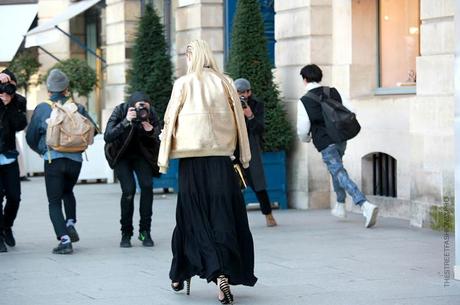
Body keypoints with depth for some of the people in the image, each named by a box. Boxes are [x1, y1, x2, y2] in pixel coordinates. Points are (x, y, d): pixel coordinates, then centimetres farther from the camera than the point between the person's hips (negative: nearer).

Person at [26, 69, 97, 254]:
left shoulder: (42, 109, 0)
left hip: (53, 160, -3)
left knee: (54, 202, 4)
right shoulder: (78, 108, 3)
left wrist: (41, 151, 25)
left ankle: (64, 239, -9)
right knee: (68, 192, 29)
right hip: (75, 159, 3)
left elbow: (31, 137, 5)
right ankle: (70, 224, 11)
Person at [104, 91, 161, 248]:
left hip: (141, 155, 2)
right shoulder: (120, 111, -26)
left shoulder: (151, 114, -19)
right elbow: (107, 136, -36)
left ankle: (145, 231, -5)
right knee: (129, 189, -18)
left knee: (147, 186, -17)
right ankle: (126, 233, -5)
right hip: (121, 155, -2)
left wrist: (151, 132, -33)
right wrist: (126, 122, -46)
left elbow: (157, 144, -12)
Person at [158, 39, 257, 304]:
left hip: (192, 160, -1)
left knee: (195, 217, 6)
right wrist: (245, 156, 11)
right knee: (225, 215, 3)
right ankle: (228, 272, -4)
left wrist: (164, 159, 7)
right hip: (221, 157, 1)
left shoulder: (183, 84, 2)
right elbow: (239, 120, 6)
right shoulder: (225, 83, 5)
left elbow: (170, 120, 2)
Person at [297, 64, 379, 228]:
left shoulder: (304, 101, -9)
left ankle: (365, 205, -28)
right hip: (341, 139, 7)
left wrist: (306, 139, 13)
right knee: (336, 168, 29)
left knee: (340, 175, -10)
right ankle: (340, 207, 36)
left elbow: (303, 129, -9)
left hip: (325, 143, -6)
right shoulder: (333, 92, 6)